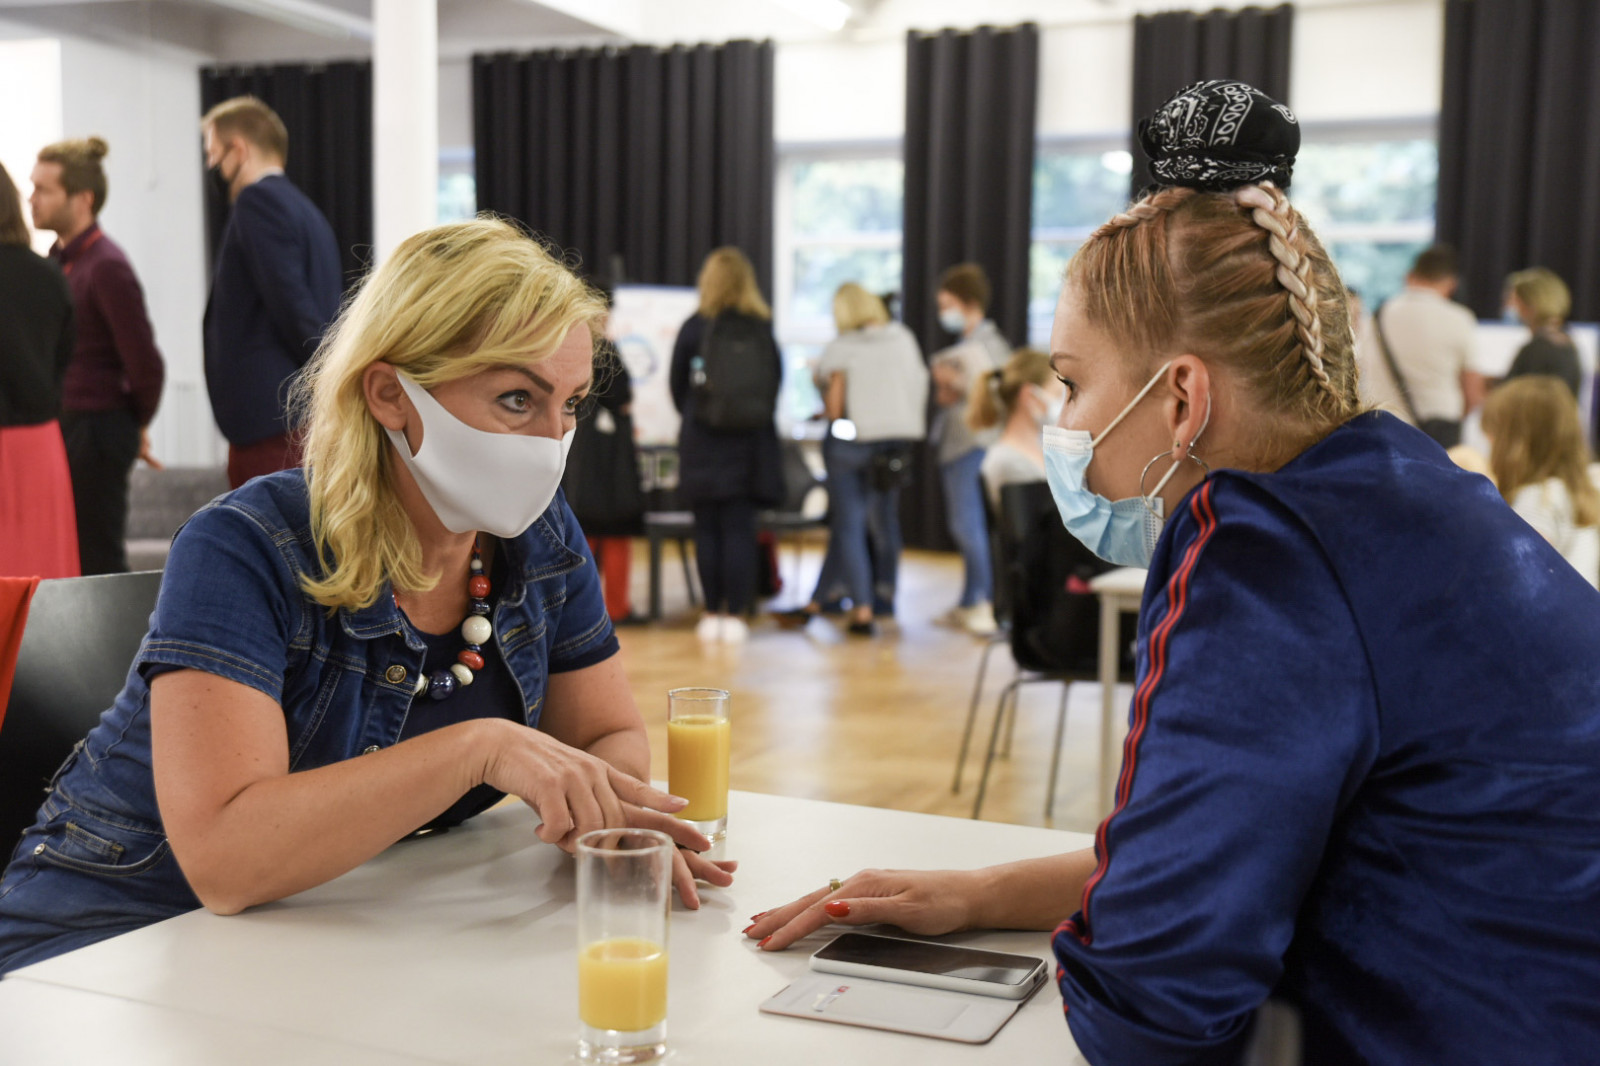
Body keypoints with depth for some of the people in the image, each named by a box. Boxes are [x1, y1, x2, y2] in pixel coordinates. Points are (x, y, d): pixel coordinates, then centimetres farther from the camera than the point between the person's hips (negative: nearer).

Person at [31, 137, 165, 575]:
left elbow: (145, 365, -18)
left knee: (97, 560, -1)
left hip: (95, 432, -8)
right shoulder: (59, 258, 11)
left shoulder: (106, 266, -16)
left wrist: (137, 425, -1)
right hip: (64, 426, 9)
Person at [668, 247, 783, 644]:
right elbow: (776, 381, 5)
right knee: (739, 529, 4)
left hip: (702, 445, -1)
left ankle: (712, 614, 9)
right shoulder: (763, 330, -1)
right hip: (751, 445, 1)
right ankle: (735, 615, 3)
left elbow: (677, 385, 4)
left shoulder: (694, 328, -4)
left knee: (707, 530, 6)